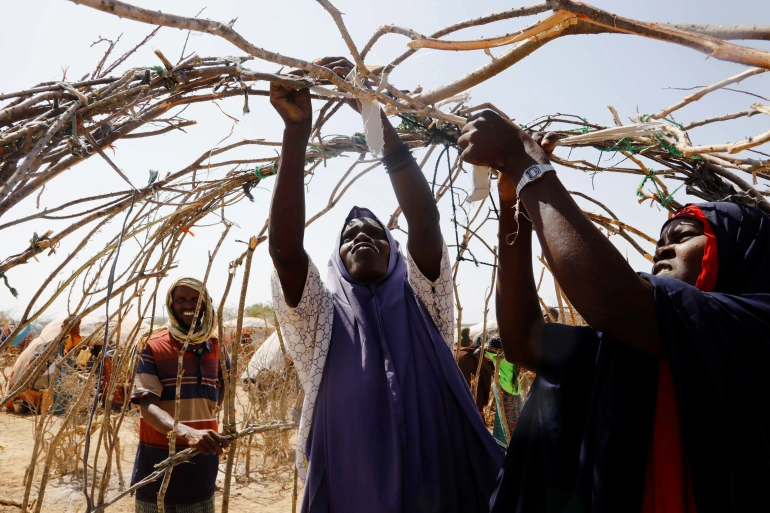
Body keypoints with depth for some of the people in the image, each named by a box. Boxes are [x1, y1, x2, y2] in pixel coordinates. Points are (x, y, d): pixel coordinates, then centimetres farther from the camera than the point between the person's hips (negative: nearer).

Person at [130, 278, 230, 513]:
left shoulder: (216, 347, 6)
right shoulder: (153, 347, -8)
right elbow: (148, 405, -19)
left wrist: (210, 410, 8)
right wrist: (186, 433, -36)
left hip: (202, 458, 4)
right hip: (159, 460, -4)